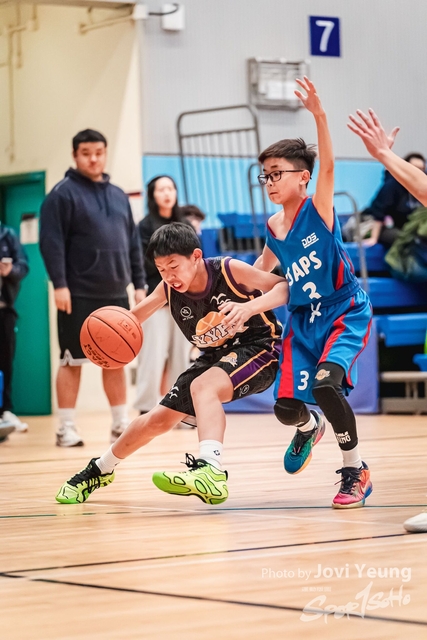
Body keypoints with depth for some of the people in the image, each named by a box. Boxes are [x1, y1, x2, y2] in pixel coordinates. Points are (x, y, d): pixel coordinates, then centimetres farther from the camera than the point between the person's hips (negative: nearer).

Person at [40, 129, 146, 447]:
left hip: (115, 295, 6)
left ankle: (121, 424, 16)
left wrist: (139, 283, 11)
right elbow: (51, 242, -12)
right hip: (79, 296, -6)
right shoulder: (63, 193, -5)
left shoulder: (118, 195, 15)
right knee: (72, 360, -2)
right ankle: (67, 428, 3)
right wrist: (59, 284, -20)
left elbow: (133, 243, 17)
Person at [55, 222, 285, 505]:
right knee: (160, 419, 12)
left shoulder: (229, 270, -25)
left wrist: (250, 307, -43)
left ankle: (210, 472, -55)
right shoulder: (168, 289, -12)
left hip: (259, 347, -6)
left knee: (202, 387, -36)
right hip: (216, 355, 6)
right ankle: (100, 470, 35)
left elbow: (286, 286, -24)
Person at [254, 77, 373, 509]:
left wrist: (318, 115, -43)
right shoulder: (273, 227, 3)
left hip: (345, 314, -6)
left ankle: (355, 471, -9)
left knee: (325, 383, -30)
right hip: (302, 320, 6)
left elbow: (327, 165, -29)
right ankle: (308, 428, 38)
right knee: (286, 408, -3)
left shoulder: (318, 208, -12)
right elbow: (265, 264, 22)